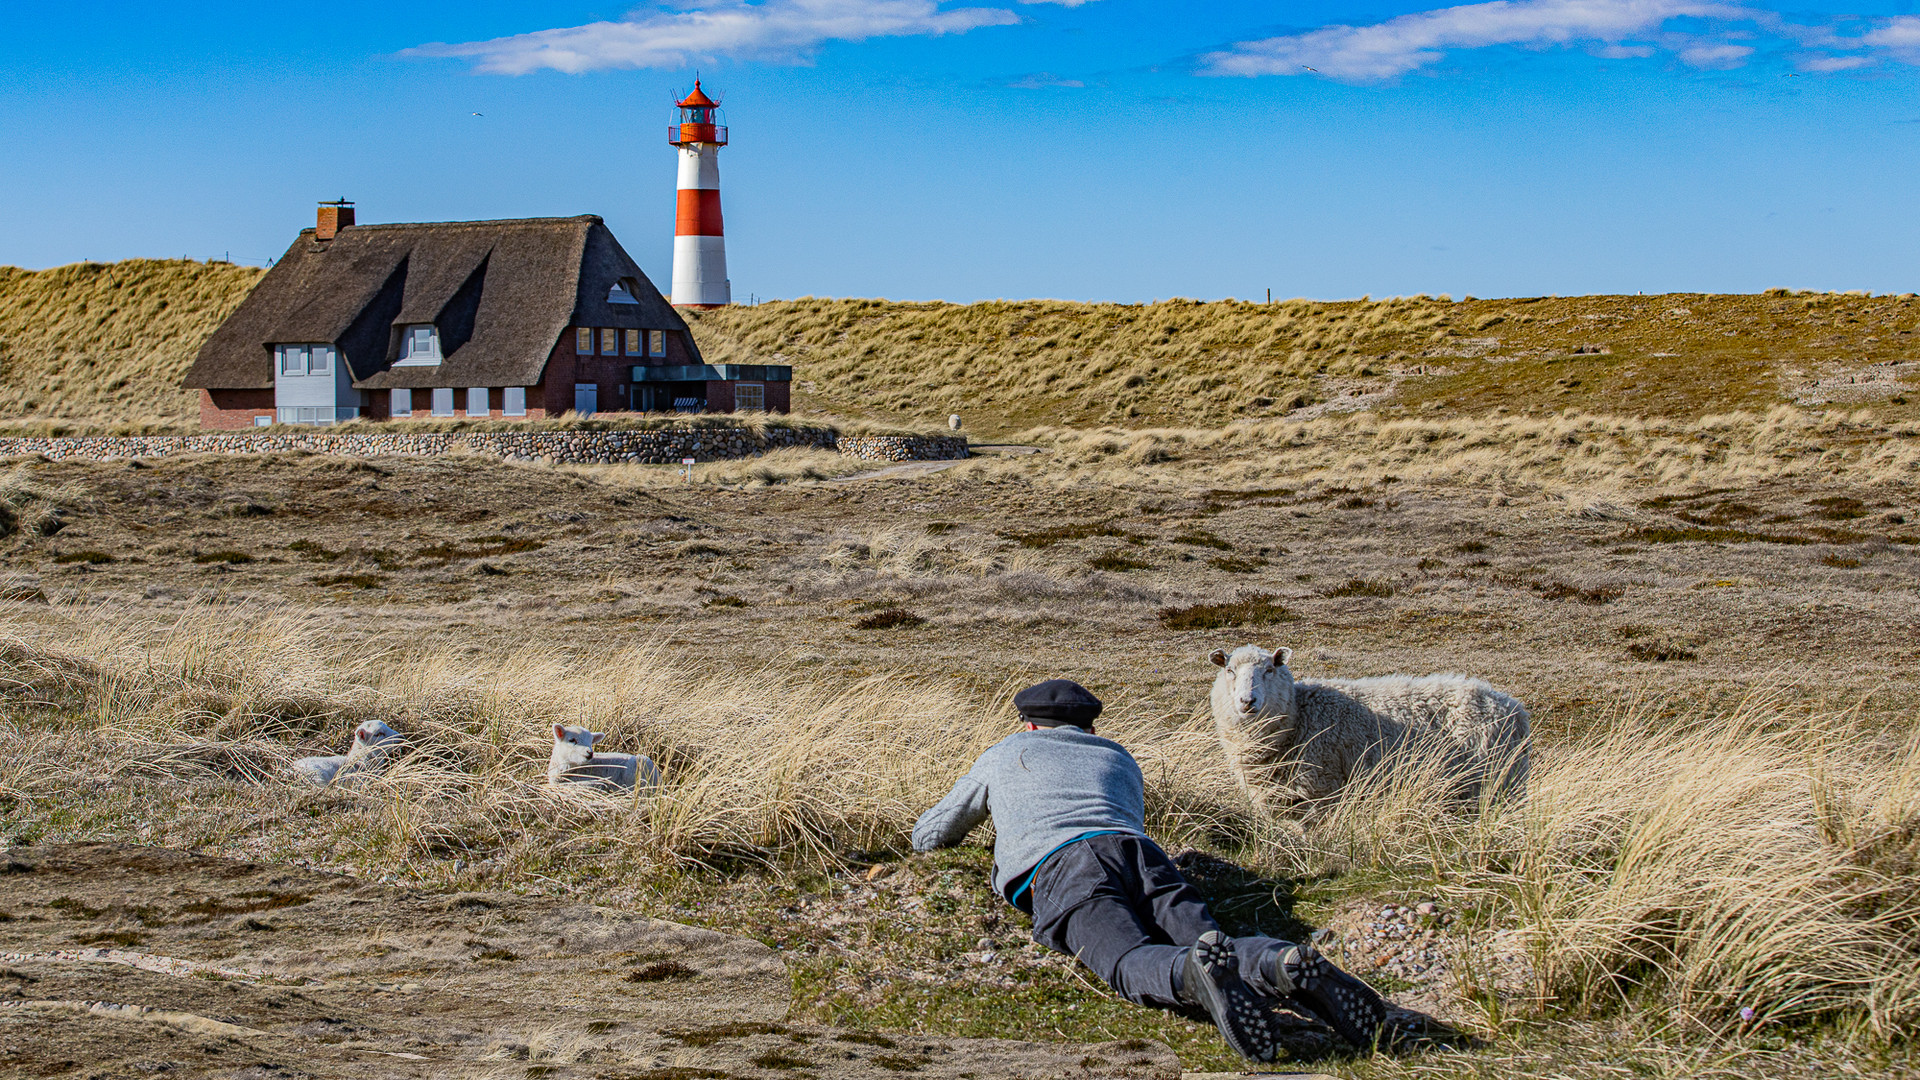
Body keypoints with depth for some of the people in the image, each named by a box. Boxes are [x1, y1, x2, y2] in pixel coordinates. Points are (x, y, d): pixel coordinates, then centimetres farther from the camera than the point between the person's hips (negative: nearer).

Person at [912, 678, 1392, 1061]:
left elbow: (928, 836, 44)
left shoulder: (1006, 754, 35)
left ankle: (1198, 972, -63)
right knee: (1201, 938, -19)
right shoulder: (1119, 758, 40)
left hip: (1057, 866, -3)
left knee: (1134, 963, -28)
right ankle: (1288, 965, -52)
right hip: (1141, 853, 3)